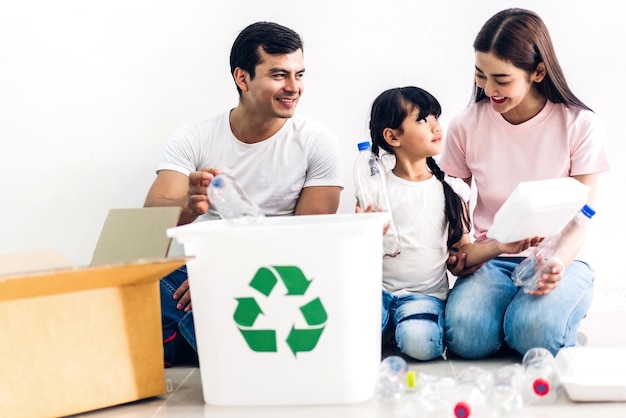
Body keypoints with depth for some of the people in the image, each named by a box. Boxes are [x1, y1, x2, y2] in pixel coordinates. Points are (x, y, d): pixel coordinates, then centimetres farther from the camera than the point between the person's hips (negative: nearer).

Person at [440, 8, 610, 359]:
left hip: (559, 259, -1)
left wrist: (556, 262, -27)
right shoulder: (467, 126, 0)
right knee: (466, 336, -29)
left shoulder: (580, 125, -6)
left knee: (535, 331, -32)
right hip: (489, 259, 1)